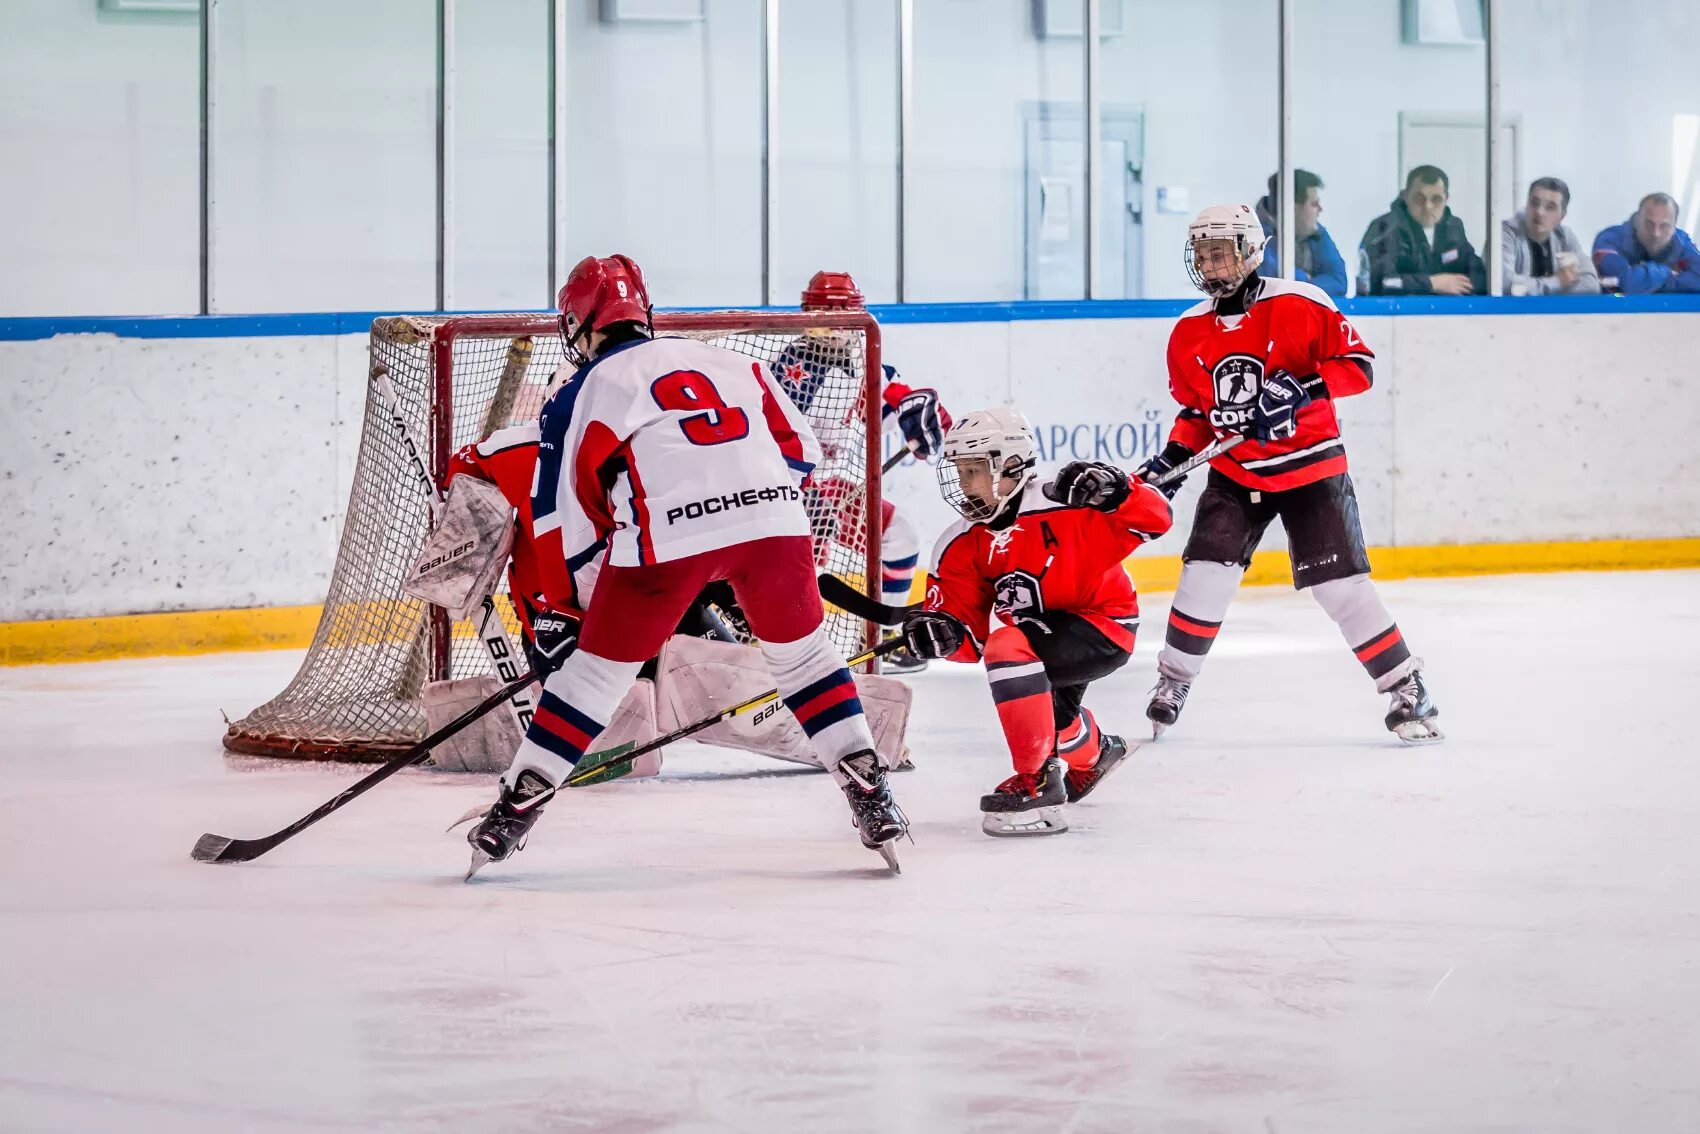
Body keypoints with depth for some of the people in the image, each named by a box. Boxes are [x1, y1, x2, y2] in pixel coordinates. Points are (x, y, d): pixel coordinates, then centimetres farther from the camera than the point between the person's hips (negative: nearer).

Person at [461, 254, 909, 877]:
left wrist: (569, 614, 27)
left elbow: (565, 525, 16)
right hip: (775, 516, 3)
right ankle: (870, 794, 16)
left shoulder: (581, 396, 15)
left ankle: (517, 807, 10)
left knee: (597, 669, 11)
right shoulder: (729, 361, 25)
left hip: (669, 534, -3)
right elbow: (801, 449, 23)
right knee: (801, 652, 22)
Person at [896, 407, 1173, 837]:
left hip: (1104, 624, -8)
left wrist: (1115, 489, -40)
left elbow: (1153, 519, -22)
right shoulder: (962, 547, -4)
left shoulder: (1064, 510, -22)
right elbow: (970, 640, -6)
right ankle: (1092, 753, 60)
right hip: (1043, 633, 8)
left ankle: (1037, 781, -26)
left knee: (1008, 648, -30)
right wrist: (940, 630, -29)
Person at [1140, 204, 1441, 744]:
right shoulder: (1189, 333, 4)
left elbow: (1357, 365, -13)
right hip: (1234, 473, 4)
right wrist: (1171, 460, -1)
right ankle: (1171, 684, 8)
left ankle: (1407, 689, 1)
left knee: (1340, 584, -8)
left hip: (1311, 469, -4)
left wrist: (1302, 388, -28)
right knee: (1205, 573, -9)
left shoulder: (1298, 305, -12)